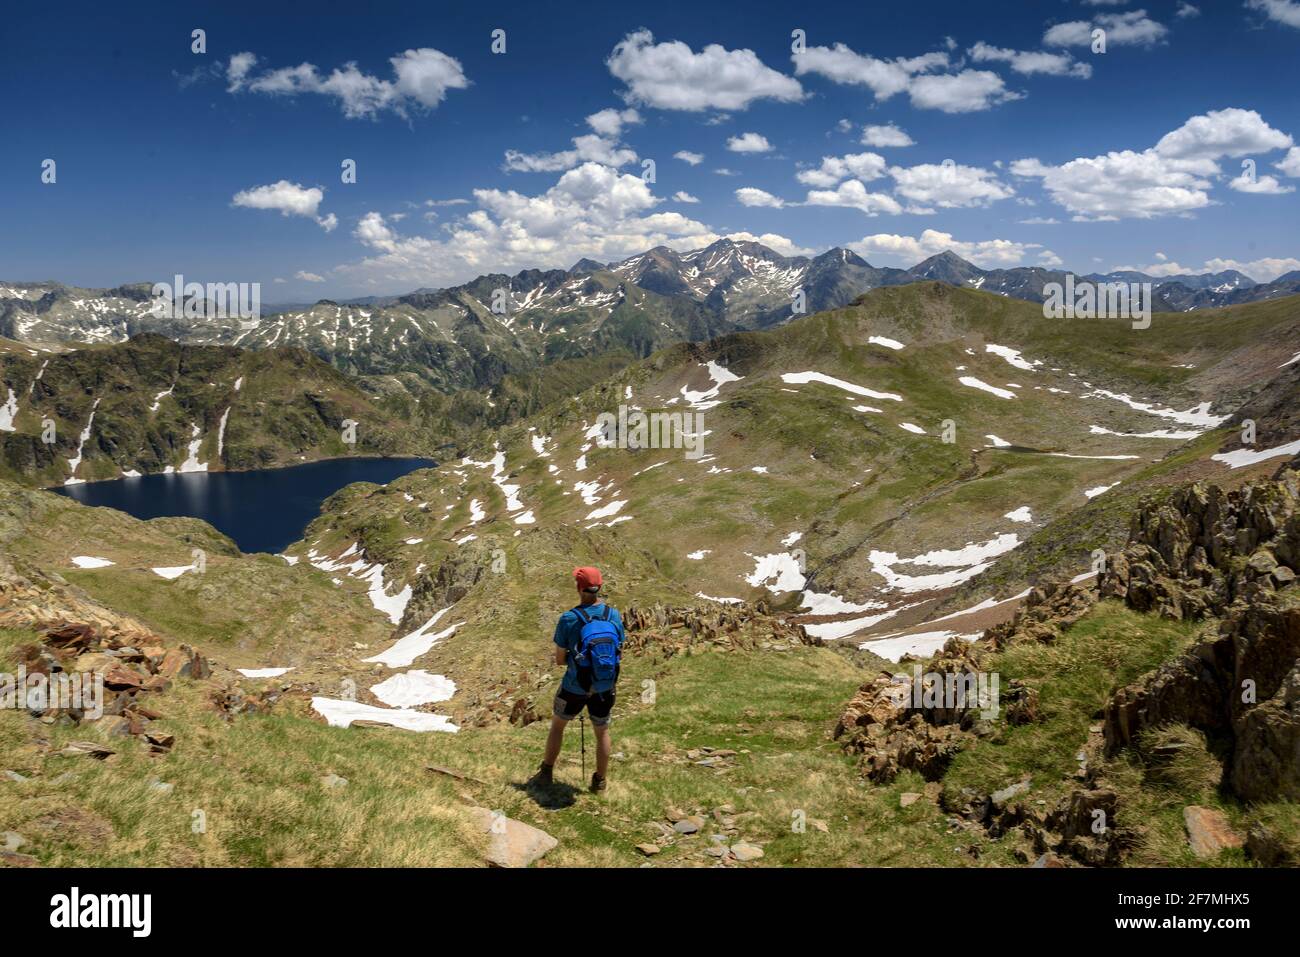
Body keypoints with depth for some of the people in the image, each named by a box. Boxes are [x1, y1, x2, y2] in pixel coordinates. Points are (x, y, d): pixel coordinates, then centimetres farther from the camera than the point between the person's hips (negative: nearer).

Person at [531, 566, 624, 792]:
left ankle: (546, 774, 35)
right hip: (605, 687, 2)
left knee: (557, 725, 25)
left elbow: (559, 659, -11)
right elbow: (618, 652, 0)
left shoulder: (569, 619, -21)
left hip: (575, 687, -2)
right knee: (602, 732, 24)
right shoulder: (614, 615, -12)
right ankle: (600, 781, 35)